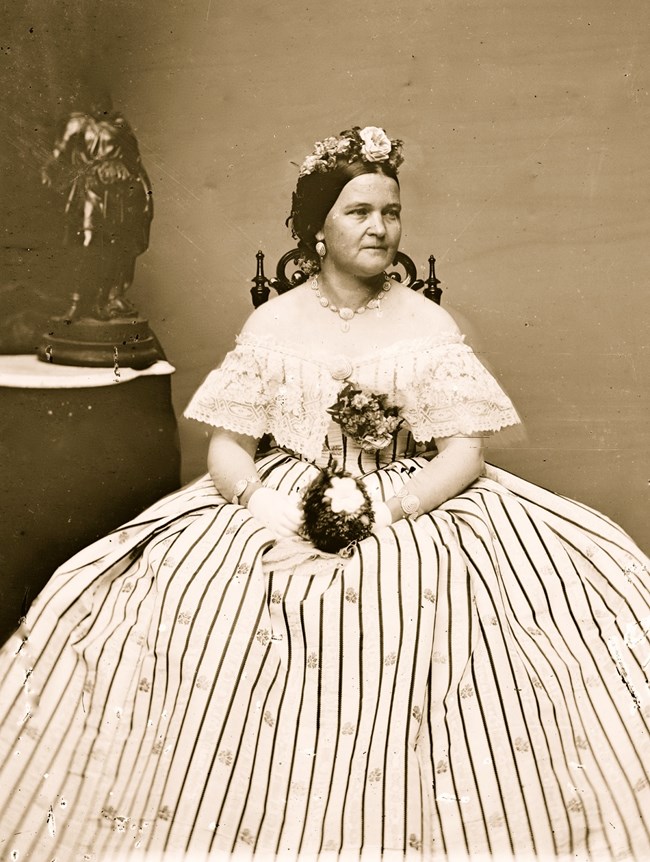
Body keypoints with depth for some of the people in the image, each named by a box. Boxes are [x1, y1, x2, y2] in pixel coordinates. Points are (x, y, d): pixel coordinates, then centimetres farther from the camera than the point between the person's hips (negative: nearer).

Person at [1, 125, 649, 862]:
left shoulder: (428, 324, 5)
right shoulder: (273, 323, 6)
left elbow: (464, 452, -3)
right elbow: (228, 446, 3)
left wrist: (387, 512, -19)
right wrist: (259, 501, -18)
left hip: (414, 510, 0)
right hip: (281, 510, 1)